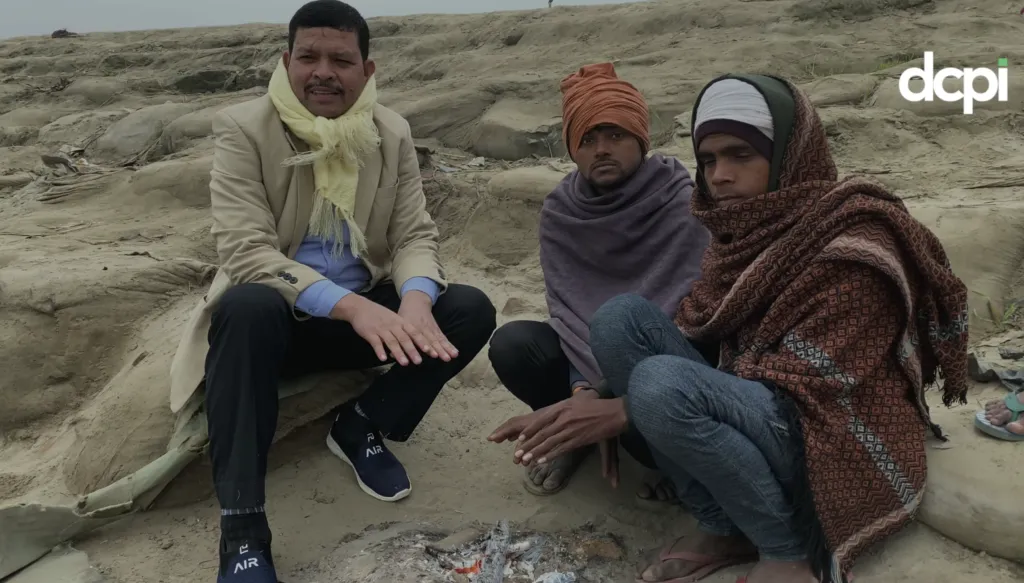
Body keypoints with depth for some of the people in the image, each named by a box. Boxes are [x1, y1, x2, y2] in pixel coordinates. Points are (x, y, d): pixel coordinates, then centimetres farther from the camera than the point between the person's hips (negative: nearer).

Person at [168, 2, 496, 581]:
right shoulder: (244, 128, -12)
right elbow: (246, 253, -22)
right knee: (247, 305, -38)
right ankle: (242, 530, -31)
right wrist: (351, 305, -36)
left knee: (471, 310, -18)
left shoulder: (392, 133, 0)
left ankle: (362, 426, 1)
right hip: (275, 317, -3)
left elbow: (416, 235, -4)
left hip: (366, 312, 4)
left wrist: (415, 300, -29)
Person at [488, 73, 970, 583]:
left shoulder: (853, 242, -16)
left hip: (837, 448, -7)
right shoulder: (743, 233, 6)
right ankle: (722, 529, -6)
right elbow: (688, 331, 2)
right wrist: (591, 408, -14)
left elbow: (803, 382, -23)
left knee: (662, 385, -32)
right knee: (621, 317, -13)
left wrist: (627, 407, -27)